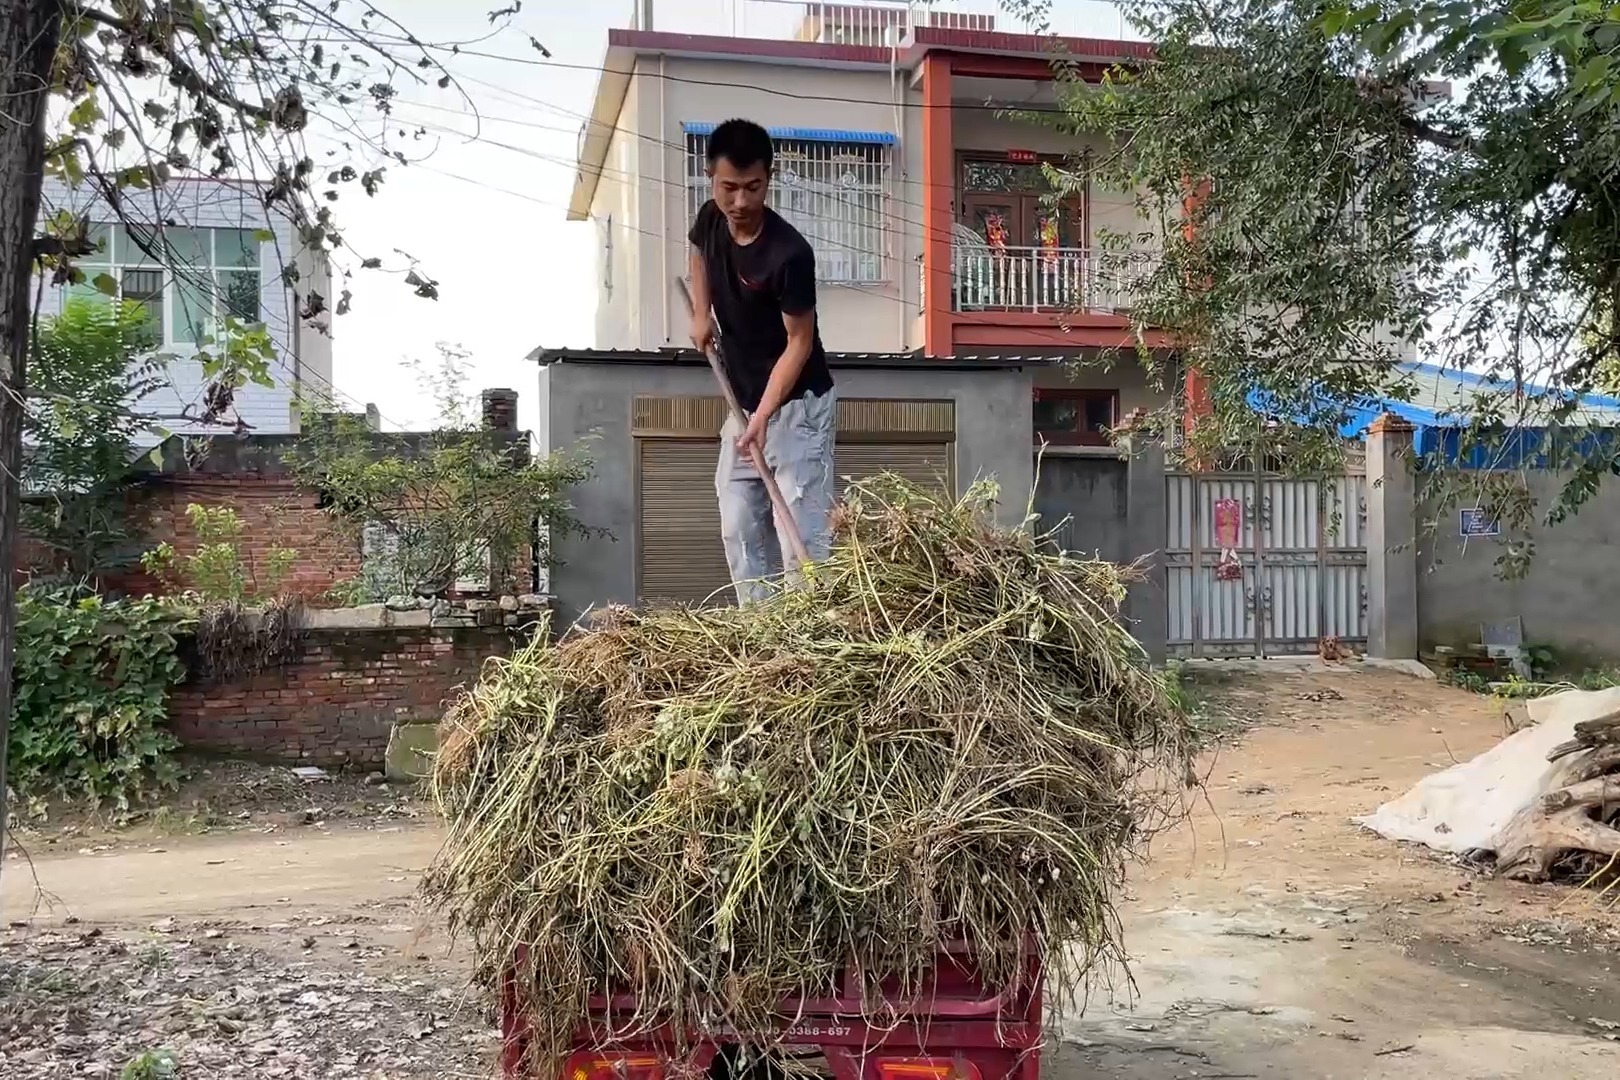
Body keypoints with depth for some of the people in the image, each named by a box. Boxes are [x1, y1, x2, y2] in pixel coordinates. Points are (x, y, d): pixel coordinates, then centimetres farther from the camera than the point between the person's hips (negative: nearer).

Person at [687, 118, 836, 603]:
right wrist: (701, 313, 8)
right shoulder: (710, 220, -4)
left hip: (795, 405, -8)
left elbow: (799, 343, -19)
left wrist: (763, 416, -27)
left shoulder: (789, 254, -25)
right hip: (744, 404, 8)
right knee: (740, 531, 9)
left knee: (801, 535, -12)